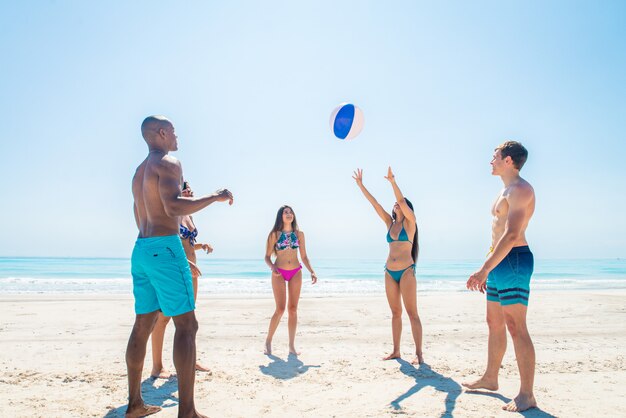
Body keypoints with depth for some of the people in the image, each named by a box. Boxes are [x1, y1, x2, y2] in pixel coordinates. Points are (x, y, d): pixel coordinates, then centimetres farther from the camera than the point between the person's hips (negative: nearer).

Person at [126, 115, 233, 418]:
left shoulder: (139, 171, 21)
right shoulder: (168, 163, -7)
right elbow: (172, 206, -23)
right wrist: (214, 197, -13)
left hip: (140, 250, 9)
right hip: (164, 248, -9)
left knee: (143, 325, 13)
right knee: (186, 325, -7)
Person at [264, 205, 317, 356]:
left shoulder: (299, 234, 6)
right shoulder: (274, 234, -1)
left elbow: (304, 256, 11)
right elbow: (267, 256, 0)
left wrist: (312, 271, -1)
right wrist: (272, 267, -19)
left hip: (296, 273, 3)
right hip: (279, 273, -3)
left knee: (293, 309, 3)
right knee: (280, 309, -7)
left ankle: (292, 346, 10)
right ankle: (268, 341, 11)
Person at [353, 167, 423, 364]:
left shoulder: (409, 222, -2)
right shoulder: (390, 222, 12)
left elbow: (402, 201, -17)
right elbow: (374, 203, 10)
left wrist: (392, 181, -22)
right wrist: (360, 184, 8)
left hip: (406, 271, -6)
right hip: (390, 272, 6)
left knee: (412, 312, -5)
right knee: (395, 312, 10)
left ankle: (419, 353, -1)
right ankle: (396, 351, 16)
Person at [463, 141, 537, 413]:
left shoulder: (521, 189, -12)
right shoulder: (506, 191, 20)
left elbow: (511, 234, -23)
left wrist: (484, 269, -27)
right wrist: (487, 270, 22)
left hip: (514, 261, -10)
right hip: (499, 263, 10)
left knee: (516, 328, -7)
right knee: (495, 324, 16)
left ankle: (527, 395, 1)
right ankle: (490, 379, 29)